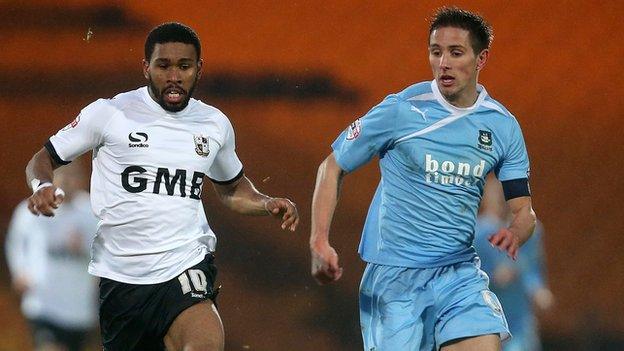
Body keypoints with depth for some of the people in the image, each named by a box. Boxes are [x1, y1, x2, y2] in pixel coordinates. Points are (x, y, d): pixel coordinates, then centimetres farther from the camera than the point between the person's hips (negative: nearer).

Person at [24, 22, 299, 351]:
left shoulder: (215, 124, 10)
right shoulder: (109, 113, -2)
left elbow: (231, 188, 27)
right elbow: (43, 160, 5)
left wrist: (268, 205, 7)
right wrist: (41, 187, -18)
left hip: (185, 266, 0)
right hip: (119, 273, 0)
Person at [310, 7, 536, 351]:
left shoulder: (503, 126, 3)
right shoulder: (400, 110, -7)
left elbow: (524, 210, 8)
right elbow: (332, 167, 2)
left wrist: (514, 233, -17)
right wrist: (319, 242, -9)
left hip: (459, 273, 2)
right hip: (391, 277, -2)